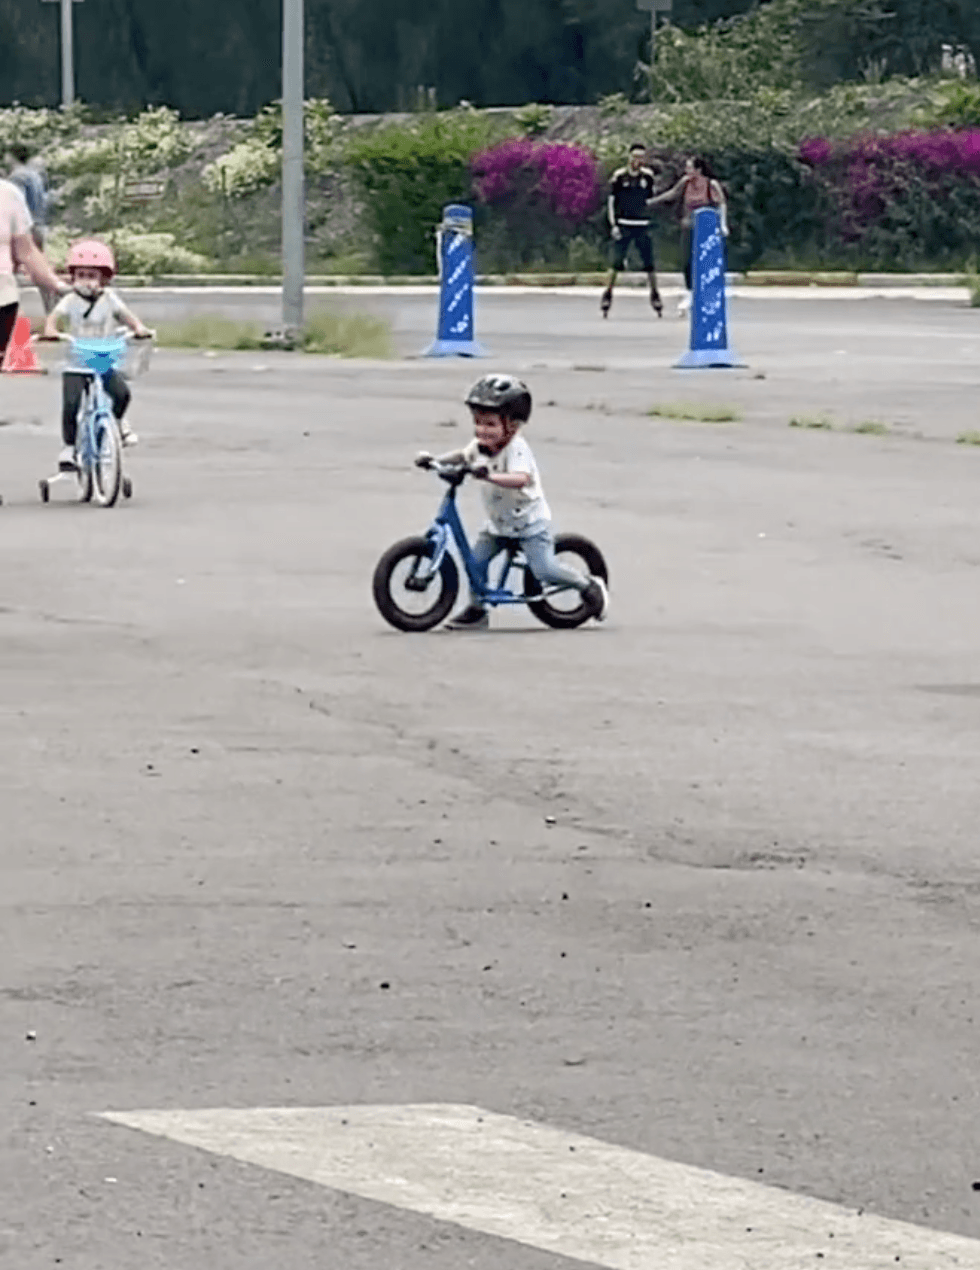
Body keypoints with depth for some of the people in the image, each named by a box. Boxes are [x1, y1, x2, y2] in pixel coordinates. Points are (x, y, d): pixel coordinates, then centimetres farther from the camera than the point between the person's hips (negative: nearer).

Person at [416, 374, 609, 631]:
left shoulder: (516, 449, -26)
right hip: (499, 523, 8)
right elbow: (463, 456, 20)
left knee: (544, 570, -14)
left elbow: (521, 479, -43)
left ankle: (589, 586, 8)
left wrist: (490, 476, -56)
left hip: (530, 521, -8)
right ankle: (477, 611, 14)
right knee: (476, 560, -1)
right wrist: (435, 460, 6)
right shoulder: (480, 446, -3)